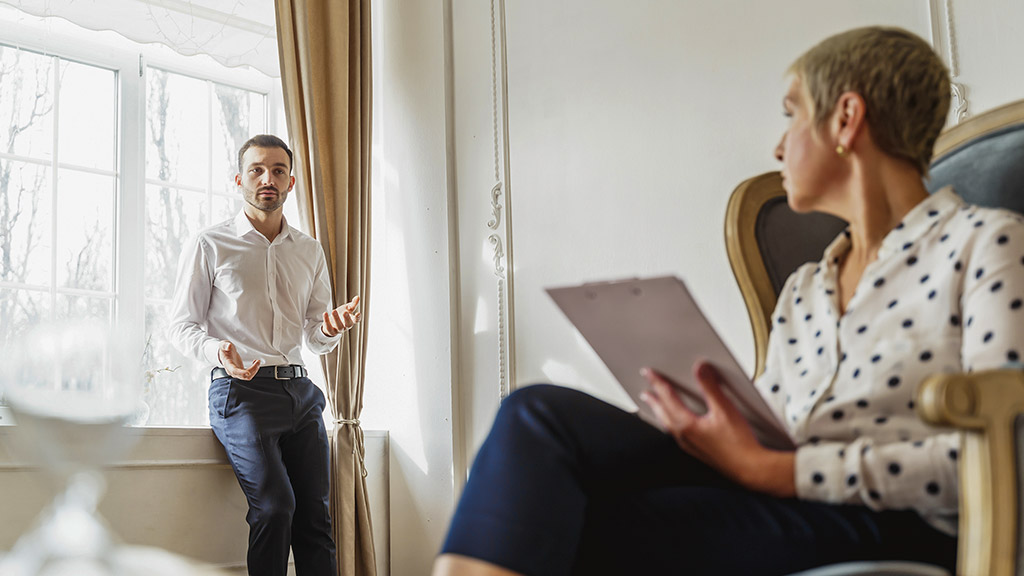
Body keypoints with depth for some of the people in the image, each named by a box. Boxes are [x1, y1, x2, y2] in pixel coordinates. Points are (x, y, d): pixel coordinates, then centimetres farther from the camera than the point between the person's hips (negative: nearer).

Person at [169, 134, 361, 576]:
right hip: (241, 391, -4)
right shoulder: (210, 246, 6)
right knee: (275, 505, -21)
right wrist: (217, 351, -16)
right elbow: (183, 325, 5)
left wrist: (330, 329, -6)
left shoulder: (309, 251, 18)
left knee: (316, 514, -4)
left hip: (298, 388, 4)